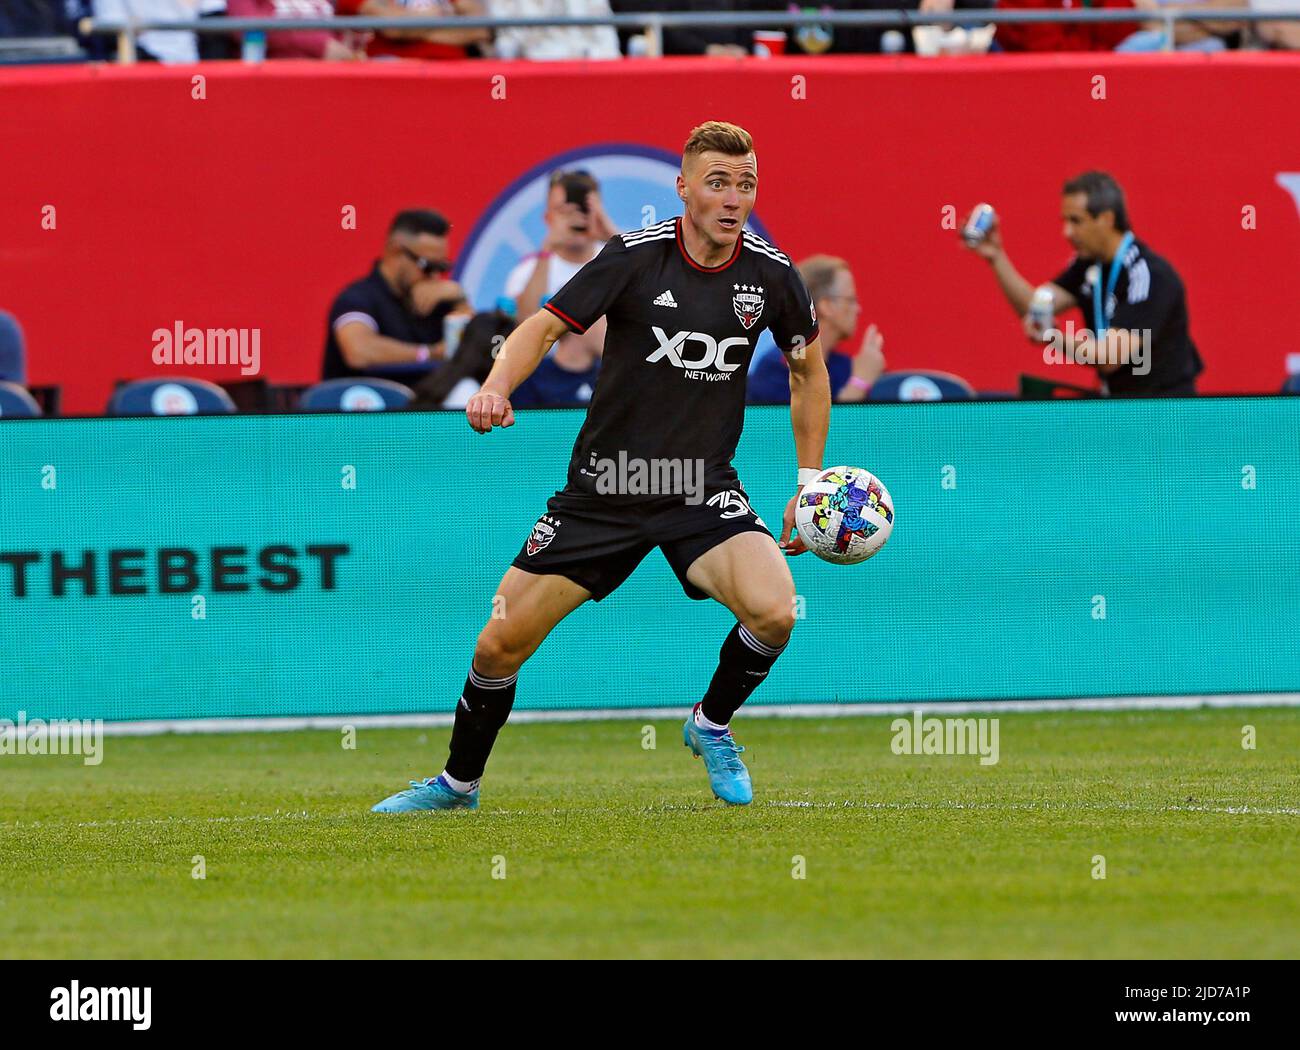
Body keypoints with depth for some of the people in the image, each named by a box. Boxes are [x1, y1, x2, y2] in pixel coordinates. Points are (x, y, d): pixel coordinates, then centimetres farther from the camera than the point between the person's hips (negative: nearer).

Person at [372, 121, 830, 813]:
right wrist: (496, 387, -28)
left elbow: (809, 368, 13)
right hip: (603, 488, -1)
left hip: (704, 492, 1)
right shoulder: (635, 256, -12)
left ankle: (711, 725, 6)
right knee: (501, 643, -2)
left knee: (774, 609, -26)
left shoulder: (771, 274, -4)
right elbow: (544, 326, -8)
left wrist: (810, 483, 11)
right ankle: (458, 783, 25)